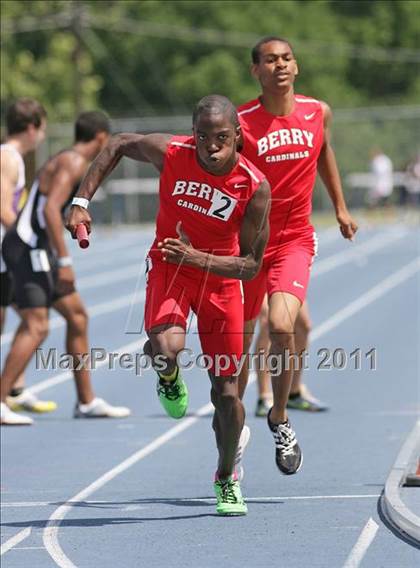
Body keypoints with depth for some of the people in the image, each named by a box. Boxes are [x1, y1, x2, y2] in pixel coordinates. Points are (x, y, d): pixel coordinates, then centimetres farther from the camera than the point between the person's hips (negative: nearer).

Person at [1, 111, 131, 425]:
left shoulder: (67, 161, 19)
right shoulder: (75, 163, -12)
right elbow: (51, 210, -23)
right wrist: (65, 261, -24)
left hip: (35, 249, 11)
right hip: (29, 248, -11)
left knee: (77, 314, 15)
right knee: (36, 326, -15)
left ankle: (87, 401, 20)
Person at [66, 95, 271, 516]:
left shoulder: (255, 187, -24)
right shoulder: (170, 153, -21)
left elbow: (251, 265, -19)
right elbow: (118, 145, 0)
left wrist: (195, 258, -33)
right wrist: (81, 201, -7)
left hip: (221, 276, 0)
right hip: (169, 265, 0)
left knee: (225, 392, 2)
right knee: (167, 347, -32)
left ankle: (226, 477, 28)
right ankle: (168, 380, 7)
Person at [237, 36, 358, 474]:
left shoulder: (317, 113, 0)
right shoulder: (241, 122, -11)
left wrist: (340, 207, 27)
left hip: (295, 240, 1)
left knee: (281, 326, -20)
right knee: (239, 339, 7)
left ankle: (280, 418, 2)